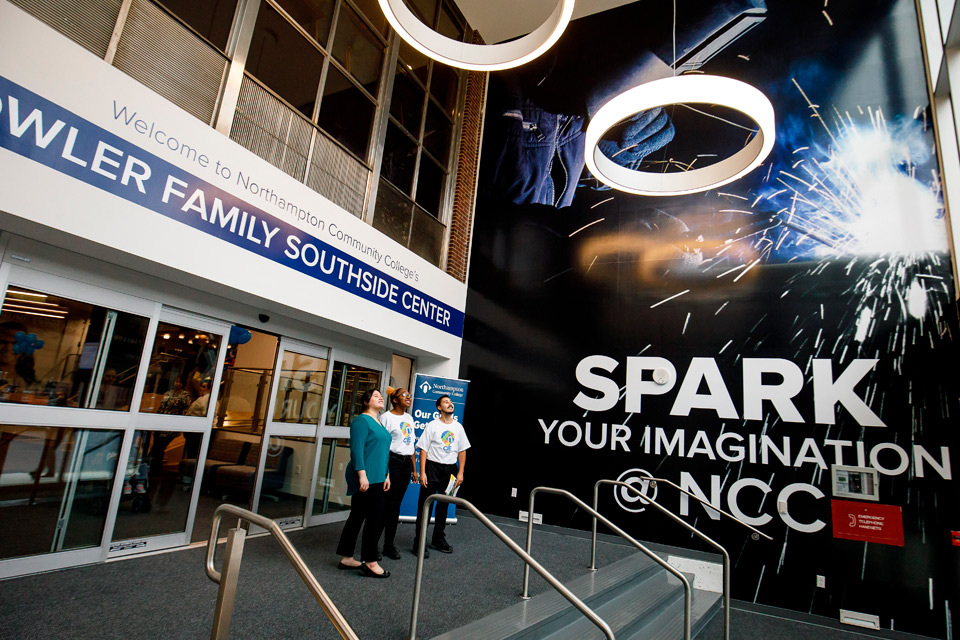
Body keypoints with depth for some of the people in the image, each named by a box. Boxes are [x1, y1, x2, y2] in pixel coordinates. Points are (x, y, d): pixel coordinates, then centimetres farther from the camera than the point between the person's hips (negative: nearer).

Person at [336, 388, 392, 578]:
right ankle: (369, 562, 6)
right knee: (376, 518, -5)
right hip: (365, 478, -9)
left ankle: (346, 558, 25)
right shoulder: (361, 420, -10)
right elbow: (357, 449, -18)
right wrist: (362, 475, -23)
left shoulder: (379, 423, 18)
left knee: (357, 517, 15)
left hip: (376, 478, 9)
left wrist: (386, 475, 20)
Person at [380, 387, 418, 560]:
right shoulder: (387, 417, -6)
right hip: (392, 461, -6)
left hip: (406, 463, 6)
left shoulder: (409, 418, 16)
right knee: (389, 502, -5)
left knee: (396, 502, 9)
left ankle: (389, 544, 17)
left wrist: (414, 469, 18)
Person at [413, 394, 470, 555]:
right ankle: (419, 542, 7)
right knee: (425, 504, -2)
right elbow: (423, 450, -6)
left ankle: (438, 539, 28)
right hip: (433, 467, -4)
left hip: (450, 469, 4)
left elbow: (462, 451, 10)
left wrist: (460, 473, 2)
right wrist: (422, 473, -13)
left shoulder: (458, 427, 8)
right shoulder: (432, 426, -4)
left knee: (443, 505, 14)